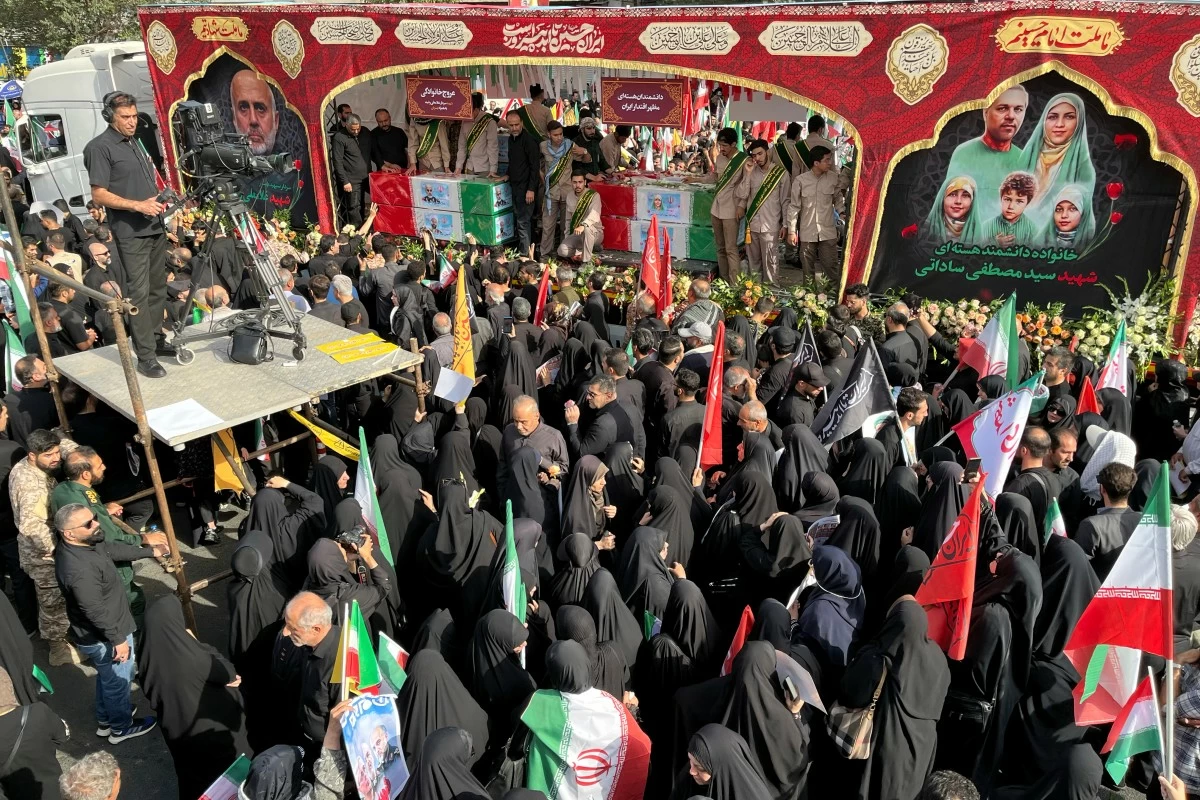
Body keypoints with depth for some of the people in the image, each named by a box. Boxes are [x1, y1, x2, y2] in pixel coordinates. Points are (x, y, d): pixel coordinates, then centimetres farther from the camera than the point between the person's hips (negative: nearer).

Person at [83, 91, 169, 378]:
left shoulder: (135, 143, 16)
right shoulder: (99, 147, -8)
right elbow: (99, 194, -13)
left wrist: (160, 201, 10)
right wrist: (137, 205, -22)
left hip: (156, 226, 8)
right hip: (131, 232, -8)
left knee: (157, 289, 13)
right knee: (138, 293, -9)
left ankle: (156, 339, 25)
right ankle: (145, 358, -8)